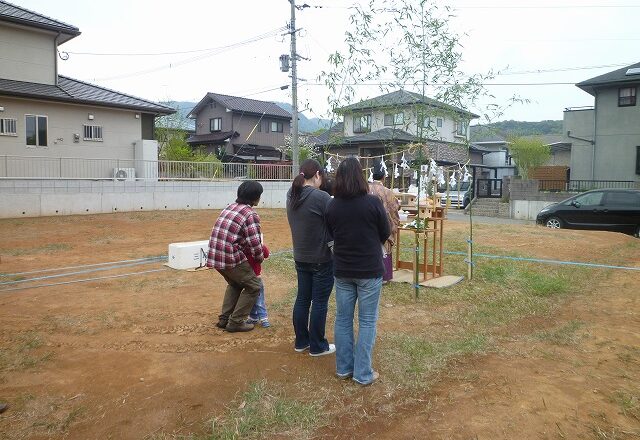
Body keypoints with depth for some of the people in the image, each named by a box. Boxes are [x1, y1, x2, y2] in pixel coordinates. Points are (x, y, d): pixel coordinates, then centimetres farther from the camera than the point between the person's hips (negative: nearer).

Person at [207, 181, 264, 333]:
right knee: (253, 286, 10)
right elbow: (254, 243, -16)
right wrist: (260, 258, 5)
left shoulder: (229, 207, 14)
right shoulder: (251, 214, -11)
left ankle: (224, 319, 30)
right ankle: (236, 322, 11)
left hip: (214, 256, 8)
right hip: (231, 258, -8)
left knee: (235, 284, 30)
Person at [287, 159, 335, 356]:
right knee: (320, 302, 5)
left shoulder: (292, 196, 2)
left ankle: (301, 341, 28)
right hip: (322, 259, -7)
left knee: (302, 298, 16)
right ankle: (317, 346, 17)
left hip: (300, 258, 7)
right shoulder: (320, 197, -21)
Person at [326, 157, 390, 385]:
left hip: (342, 270, 3)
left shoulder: (332, 206, -6)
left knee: (343, 319, 15)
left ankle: (343, 368, 26)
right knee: (367, 321, 8)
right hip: (369, 270, -3)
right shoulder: (372, 202, -15)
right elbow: (385, 233, -2)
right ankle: (363, 373, 14)